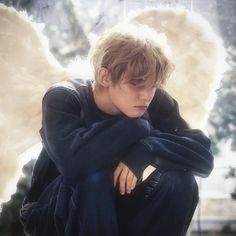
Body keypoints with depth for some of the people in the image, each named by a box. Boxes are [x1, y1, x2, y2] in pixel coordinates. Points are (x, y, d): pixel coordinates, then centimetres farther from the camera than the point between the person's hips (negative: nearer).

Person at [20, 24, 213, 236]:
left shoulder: (156, 104, -11)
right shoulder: (63, 99, -23)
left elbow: (203, 155, -18)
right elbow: (71, 160, -42)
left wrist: (146, 149, -34)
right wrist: (138, 127, -30)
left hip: (119, 212, 4)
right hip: (55, 214, -3)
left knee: (180, 180, -20)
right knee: (93, 177, -34)